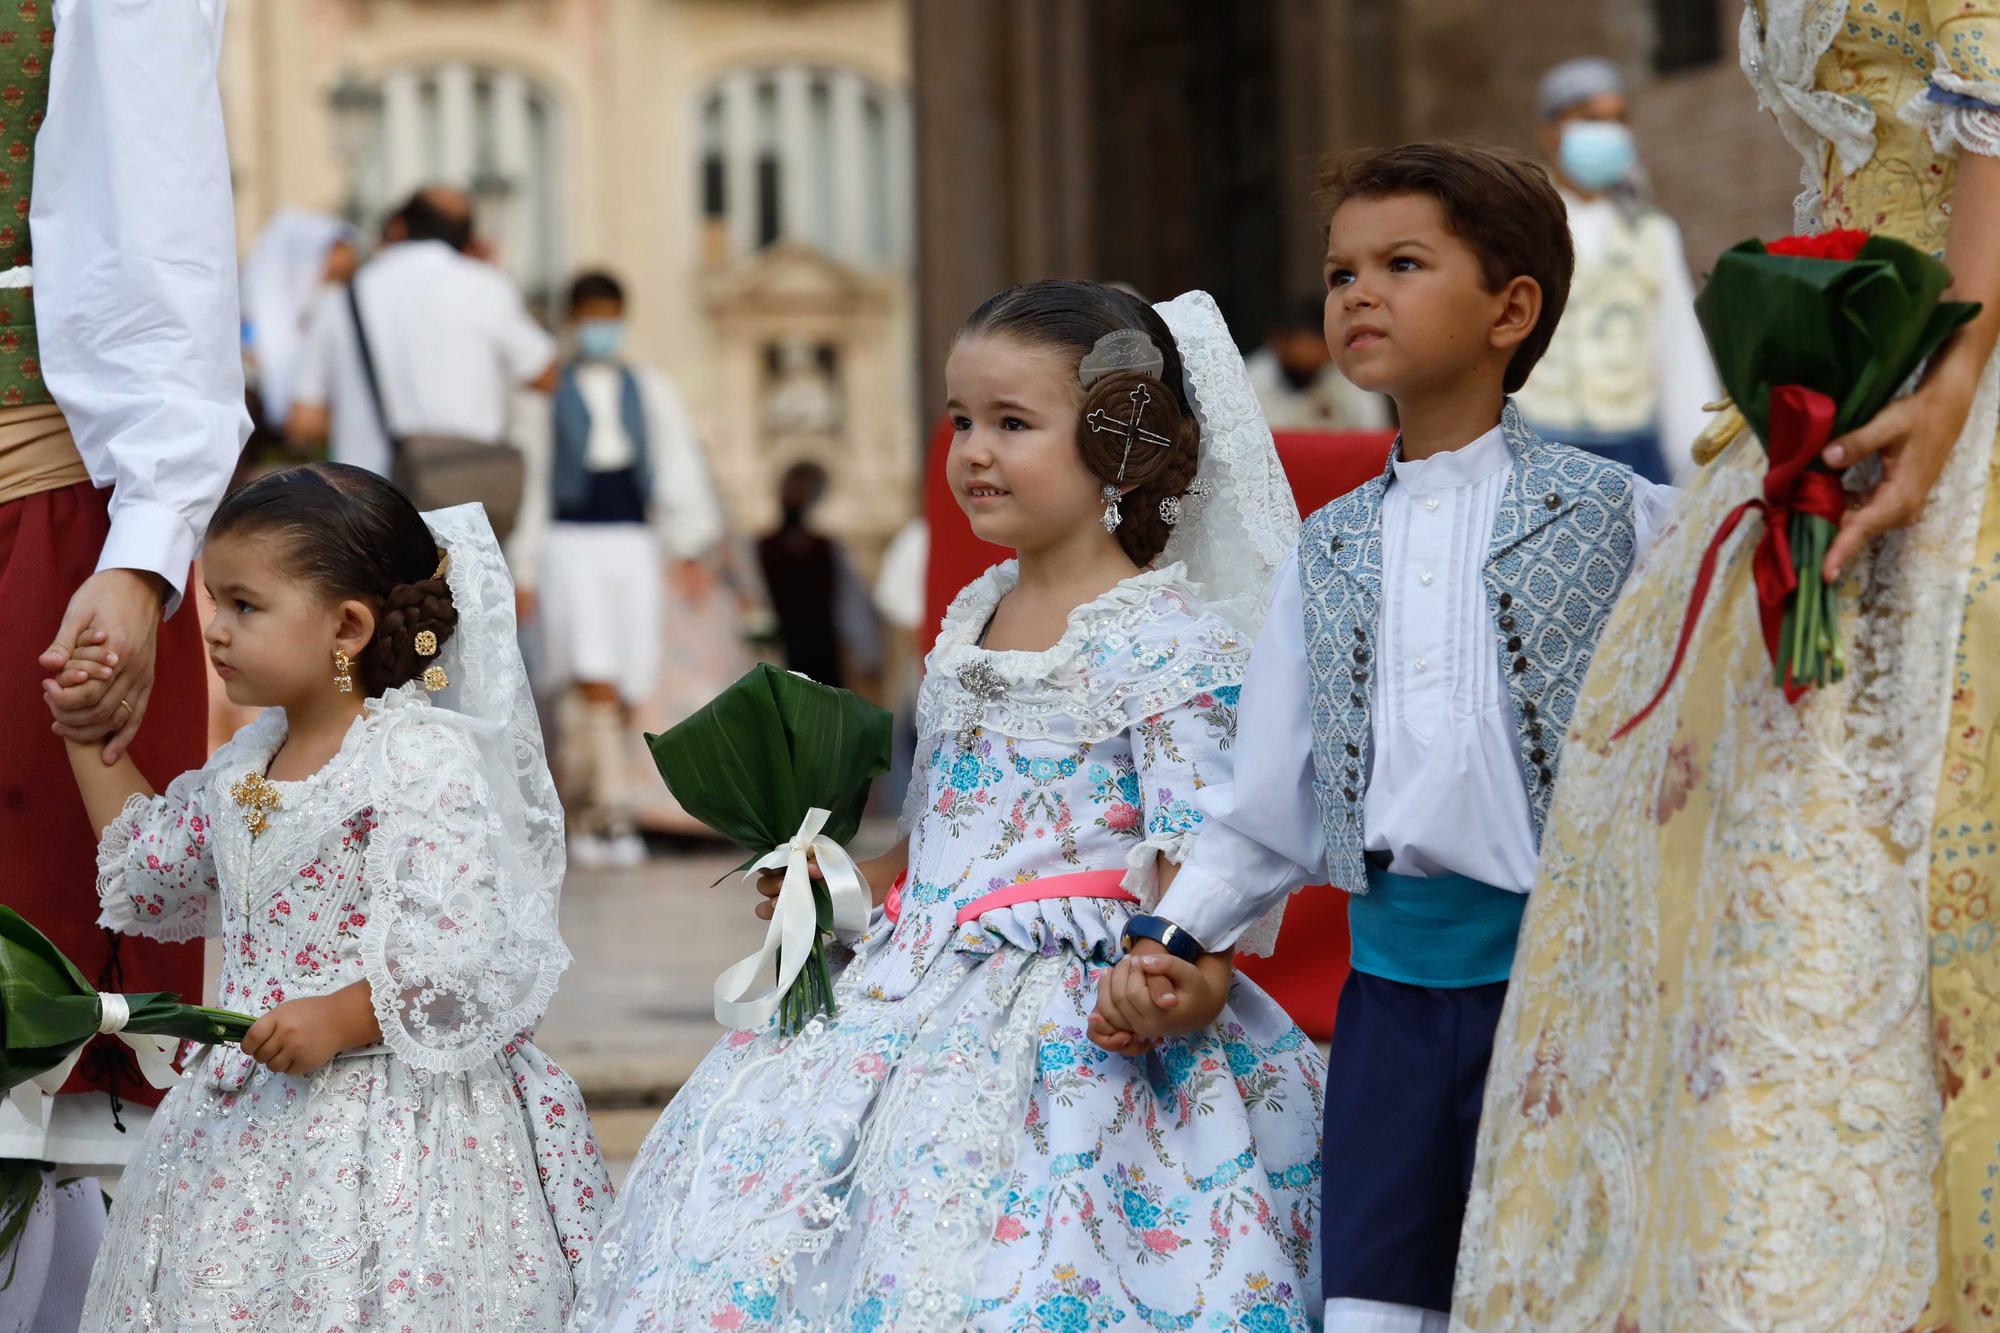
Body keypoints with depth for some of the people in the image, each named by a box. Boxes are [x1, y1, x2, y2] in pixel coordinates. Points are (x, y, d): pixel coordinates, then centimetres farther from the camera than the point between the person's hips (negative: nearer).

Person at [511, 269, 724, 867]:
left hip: (635, 546, 3)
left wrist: (689, 546, -5)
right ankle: (615, 814, -20)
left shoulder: (652, 391, 13)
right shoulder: (547, 392, 6)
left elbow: (678, 466, 7)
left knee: (628, 690, 1)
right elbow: (529, 482, 8)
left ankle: (584, 806, 20)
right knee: (596, 680, -17)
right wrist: (525, 571, 5)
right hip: (571, 542, -3)